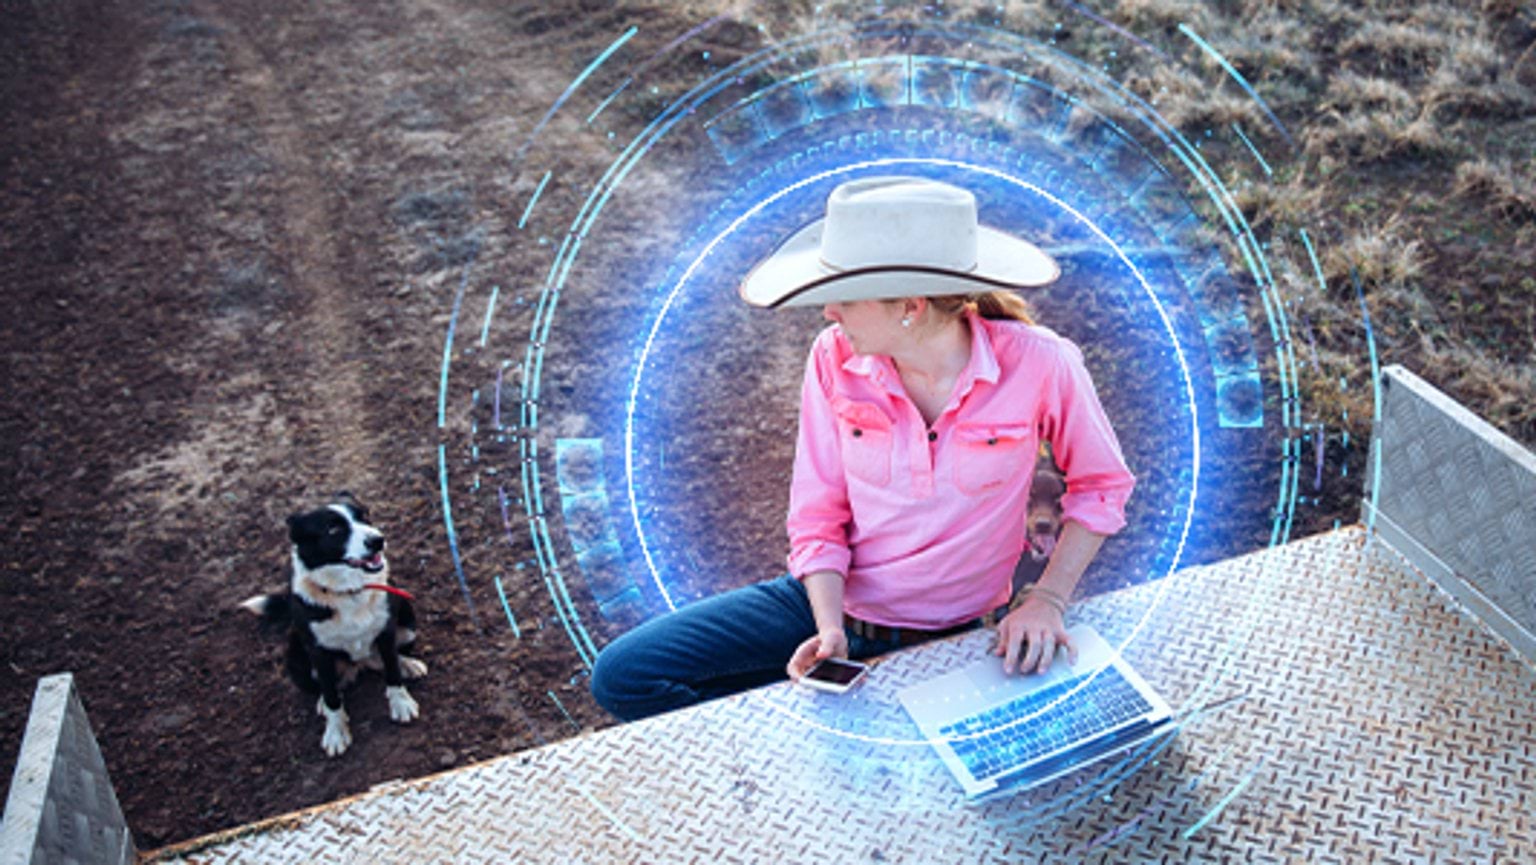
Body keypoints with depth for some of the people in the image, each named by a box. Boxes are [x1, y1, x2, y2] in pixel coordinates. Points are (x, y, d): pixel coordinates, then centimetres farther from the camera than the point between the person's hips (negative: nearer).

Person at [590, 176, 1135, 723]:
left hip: (947, 636, -2)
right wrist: (829, 628, -20)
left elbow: (1101, 486, -3)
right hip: (829, 601, 2)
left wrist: (1047, 600, -13)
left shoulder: (1038, 365, -19)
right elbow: (817, 518, -5)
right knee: (622, 676, -8)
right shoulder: (835, 360, -12)